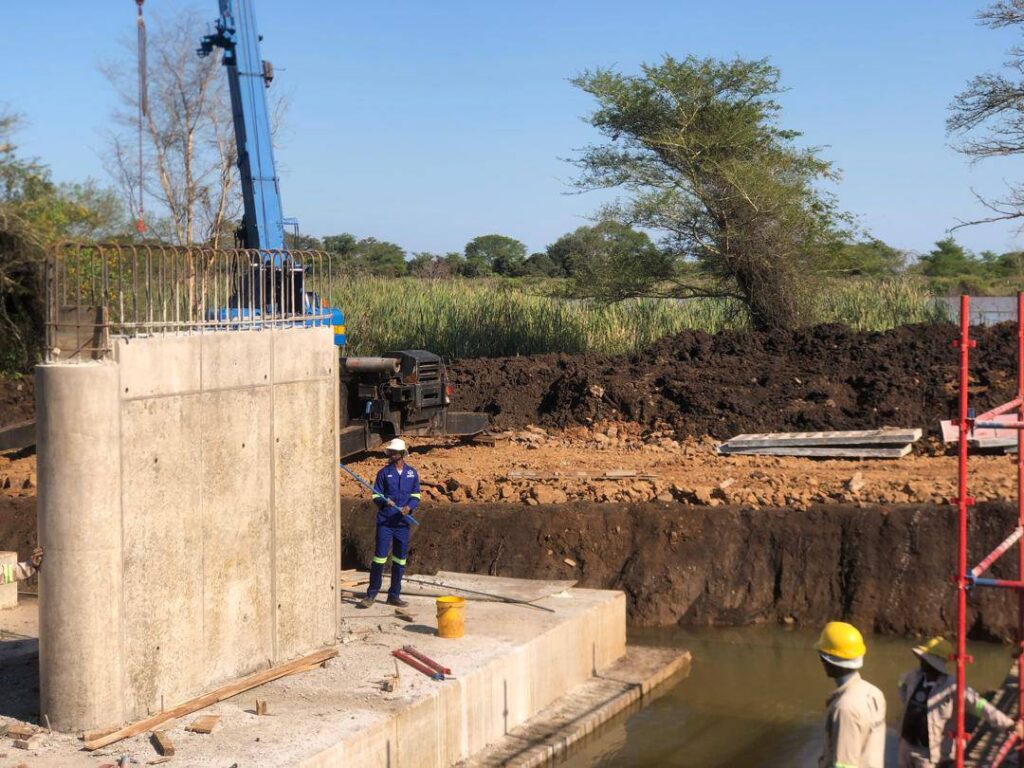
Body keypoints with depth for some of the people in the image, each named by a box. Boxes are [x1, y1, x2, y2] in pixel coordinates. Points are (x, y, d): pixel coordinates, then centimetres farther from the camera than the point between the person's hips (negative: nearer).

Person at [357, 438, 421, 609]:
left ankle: (394, 595, 17)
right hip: (385, 521, -3)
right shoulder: (384, 473, 1)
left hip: (403, 522, 3)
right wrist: (385, 501, -20)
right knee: (380, 556, -7)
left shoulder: (412, 473, 7)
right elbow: (376, 496, 2)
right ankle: (371, 594, 1)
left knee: (400, 559, 7)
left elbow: (416, 496, 9)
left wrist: (409, 507, -11)